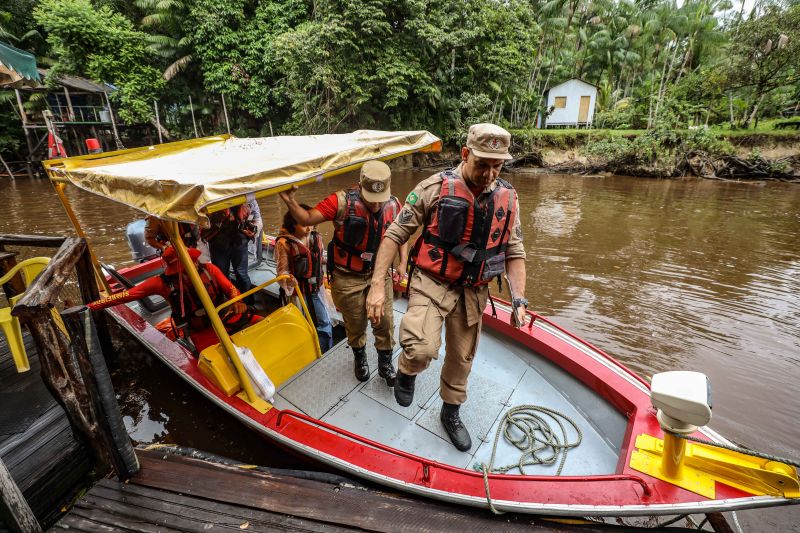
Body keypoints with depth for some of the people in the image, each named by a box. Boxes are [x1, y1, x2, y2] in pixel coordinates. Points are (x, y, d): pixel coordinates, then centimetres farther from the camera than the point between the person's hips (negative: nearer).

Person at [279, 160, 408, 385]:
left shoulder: (394, 205, -8)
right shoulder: (342, 201, -20)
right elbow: (307, 219, -18)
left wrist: (402, 264, -2)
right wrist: (290, 201, -35)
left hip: (380, 274, 3)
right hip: (348, 277, -2)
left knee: (385, 322, 7)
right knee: (355, 324, 14)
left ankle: (385, 364, 32)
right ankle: (359, 357, 44)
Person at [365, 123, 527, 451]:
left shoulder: (507, 198, 0)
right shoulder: (435, 188, -13)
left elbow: (514, 252, 7)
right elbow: (395, 234, -10)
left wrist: (519, 300, -1)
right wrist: (377, 285, -15)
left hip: (472, 292, 4)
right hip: (432, 283, -4)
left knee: (461, 358, 17)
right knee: (423, 349, -25)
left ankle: (450, 413, 45)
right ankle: (407, 372, 14)